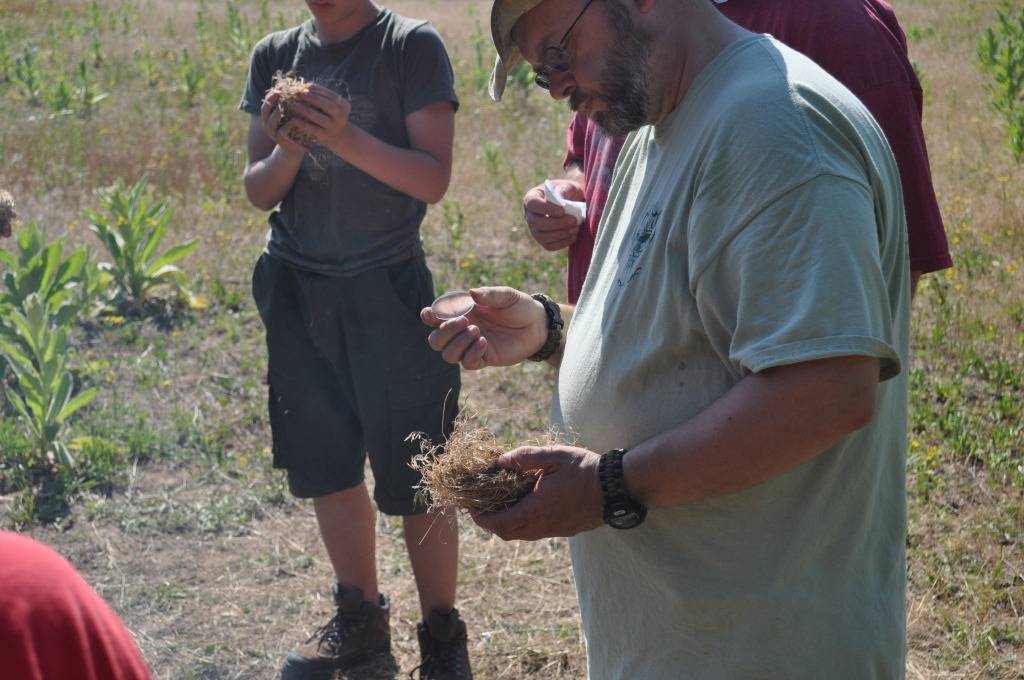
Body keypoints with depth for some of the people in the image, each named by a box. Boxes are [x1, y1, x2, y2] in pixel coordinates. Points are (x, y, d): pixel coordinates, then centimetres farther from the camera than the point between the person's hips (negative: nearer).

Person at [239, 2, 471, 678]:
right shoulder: (277, 54, 6)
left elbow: (435, 179, -12)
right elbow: (259, 192, 5)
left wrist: (346, 138, -27)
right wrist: (287, 149, -17)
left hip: (386, 292, -4)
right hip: (296, 292, 5)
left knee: (416, 481, 0)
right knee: (327, 469, 13)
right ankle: (360, 619, 31)